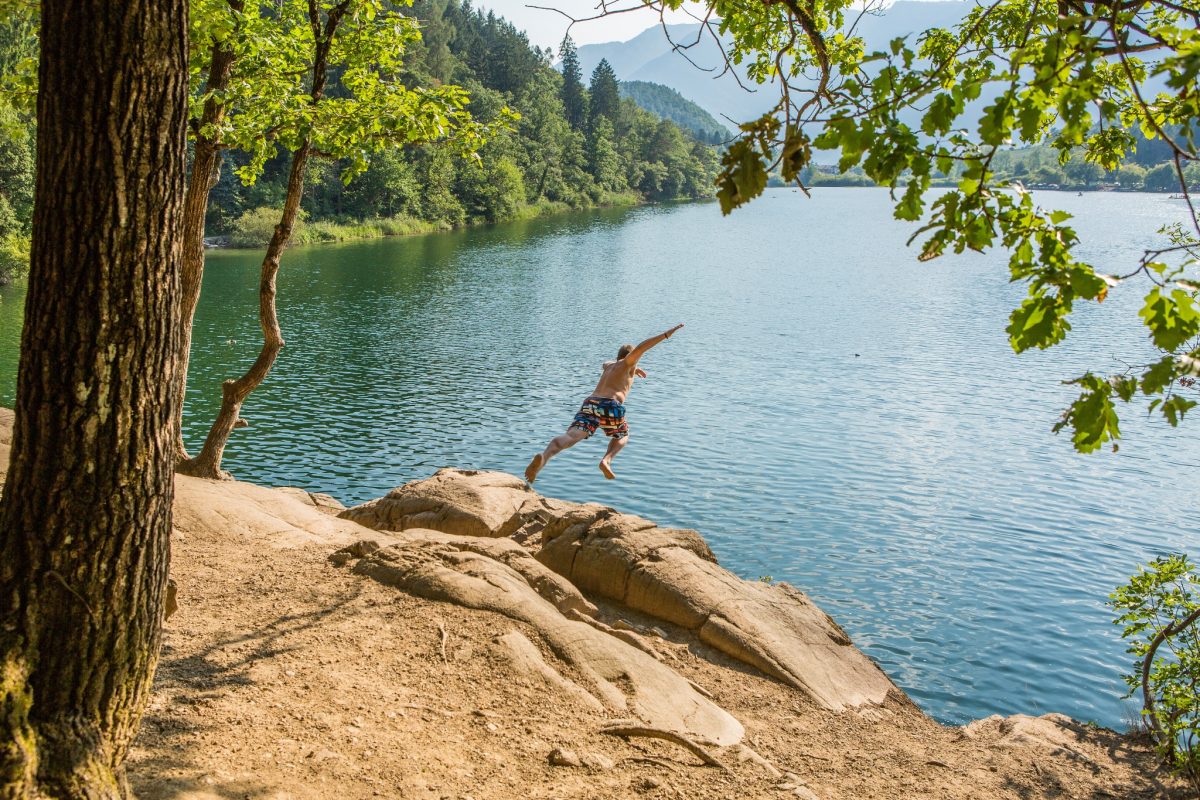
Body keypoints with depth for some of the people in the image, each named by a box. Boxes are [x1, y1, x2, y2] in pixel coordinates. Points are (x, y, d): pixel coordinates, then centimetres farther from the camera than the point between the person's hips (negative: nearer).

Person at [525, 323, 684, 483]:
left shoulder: (609, 365, 36)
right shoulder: (626, 363, 17)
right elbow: (640, 349, -3)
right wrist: (666, 334, -4)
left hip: (589, 404, 4)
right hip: (610, 407, -4)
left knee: (571, 436, -20)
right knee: (622, 436, 27)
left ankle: (543, 457, -49)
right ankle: (606, 460, -2)